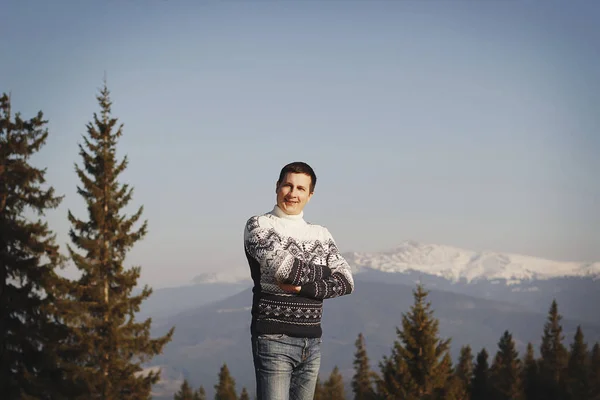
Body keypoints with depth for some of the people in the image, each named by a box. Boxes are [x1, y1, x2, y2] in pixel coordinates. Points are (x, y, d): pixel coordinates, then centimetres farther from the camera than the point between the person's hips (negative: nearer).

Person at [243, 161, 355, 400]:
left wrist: (302, 287, -12)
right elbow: (282, 266, -16)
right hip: (273, 339, -5)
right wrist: (325, 272, -1)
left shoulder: (320, 234, 14)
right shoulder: (258, 226, 0)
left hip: (312, 342, 5)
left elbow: (346, 282, 2)